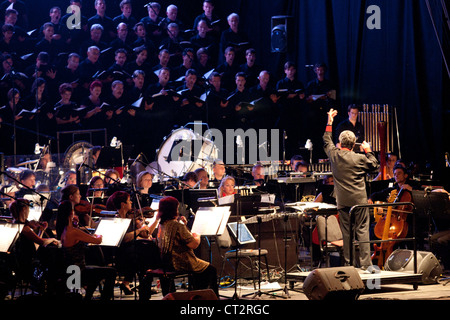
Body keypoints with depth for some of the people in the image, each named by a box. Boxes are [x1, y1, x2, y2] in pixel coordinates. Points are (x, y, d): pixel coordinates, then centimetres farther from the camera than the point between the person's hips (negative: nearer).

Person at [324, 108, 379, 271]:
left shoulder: (334, 154, 1)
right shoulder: (359, 159, -8)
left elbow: (327, 141, 21)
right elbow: (375, 166, 8)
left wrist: (329, 122, 29)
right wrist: (368, 151, 16)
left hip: (343, 202, 3)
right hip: (359, 200, -3)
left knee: (347, 233, 7)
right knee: (362, 230, -2)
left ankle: (349, 264, 8)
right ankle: (366, 263, -7)